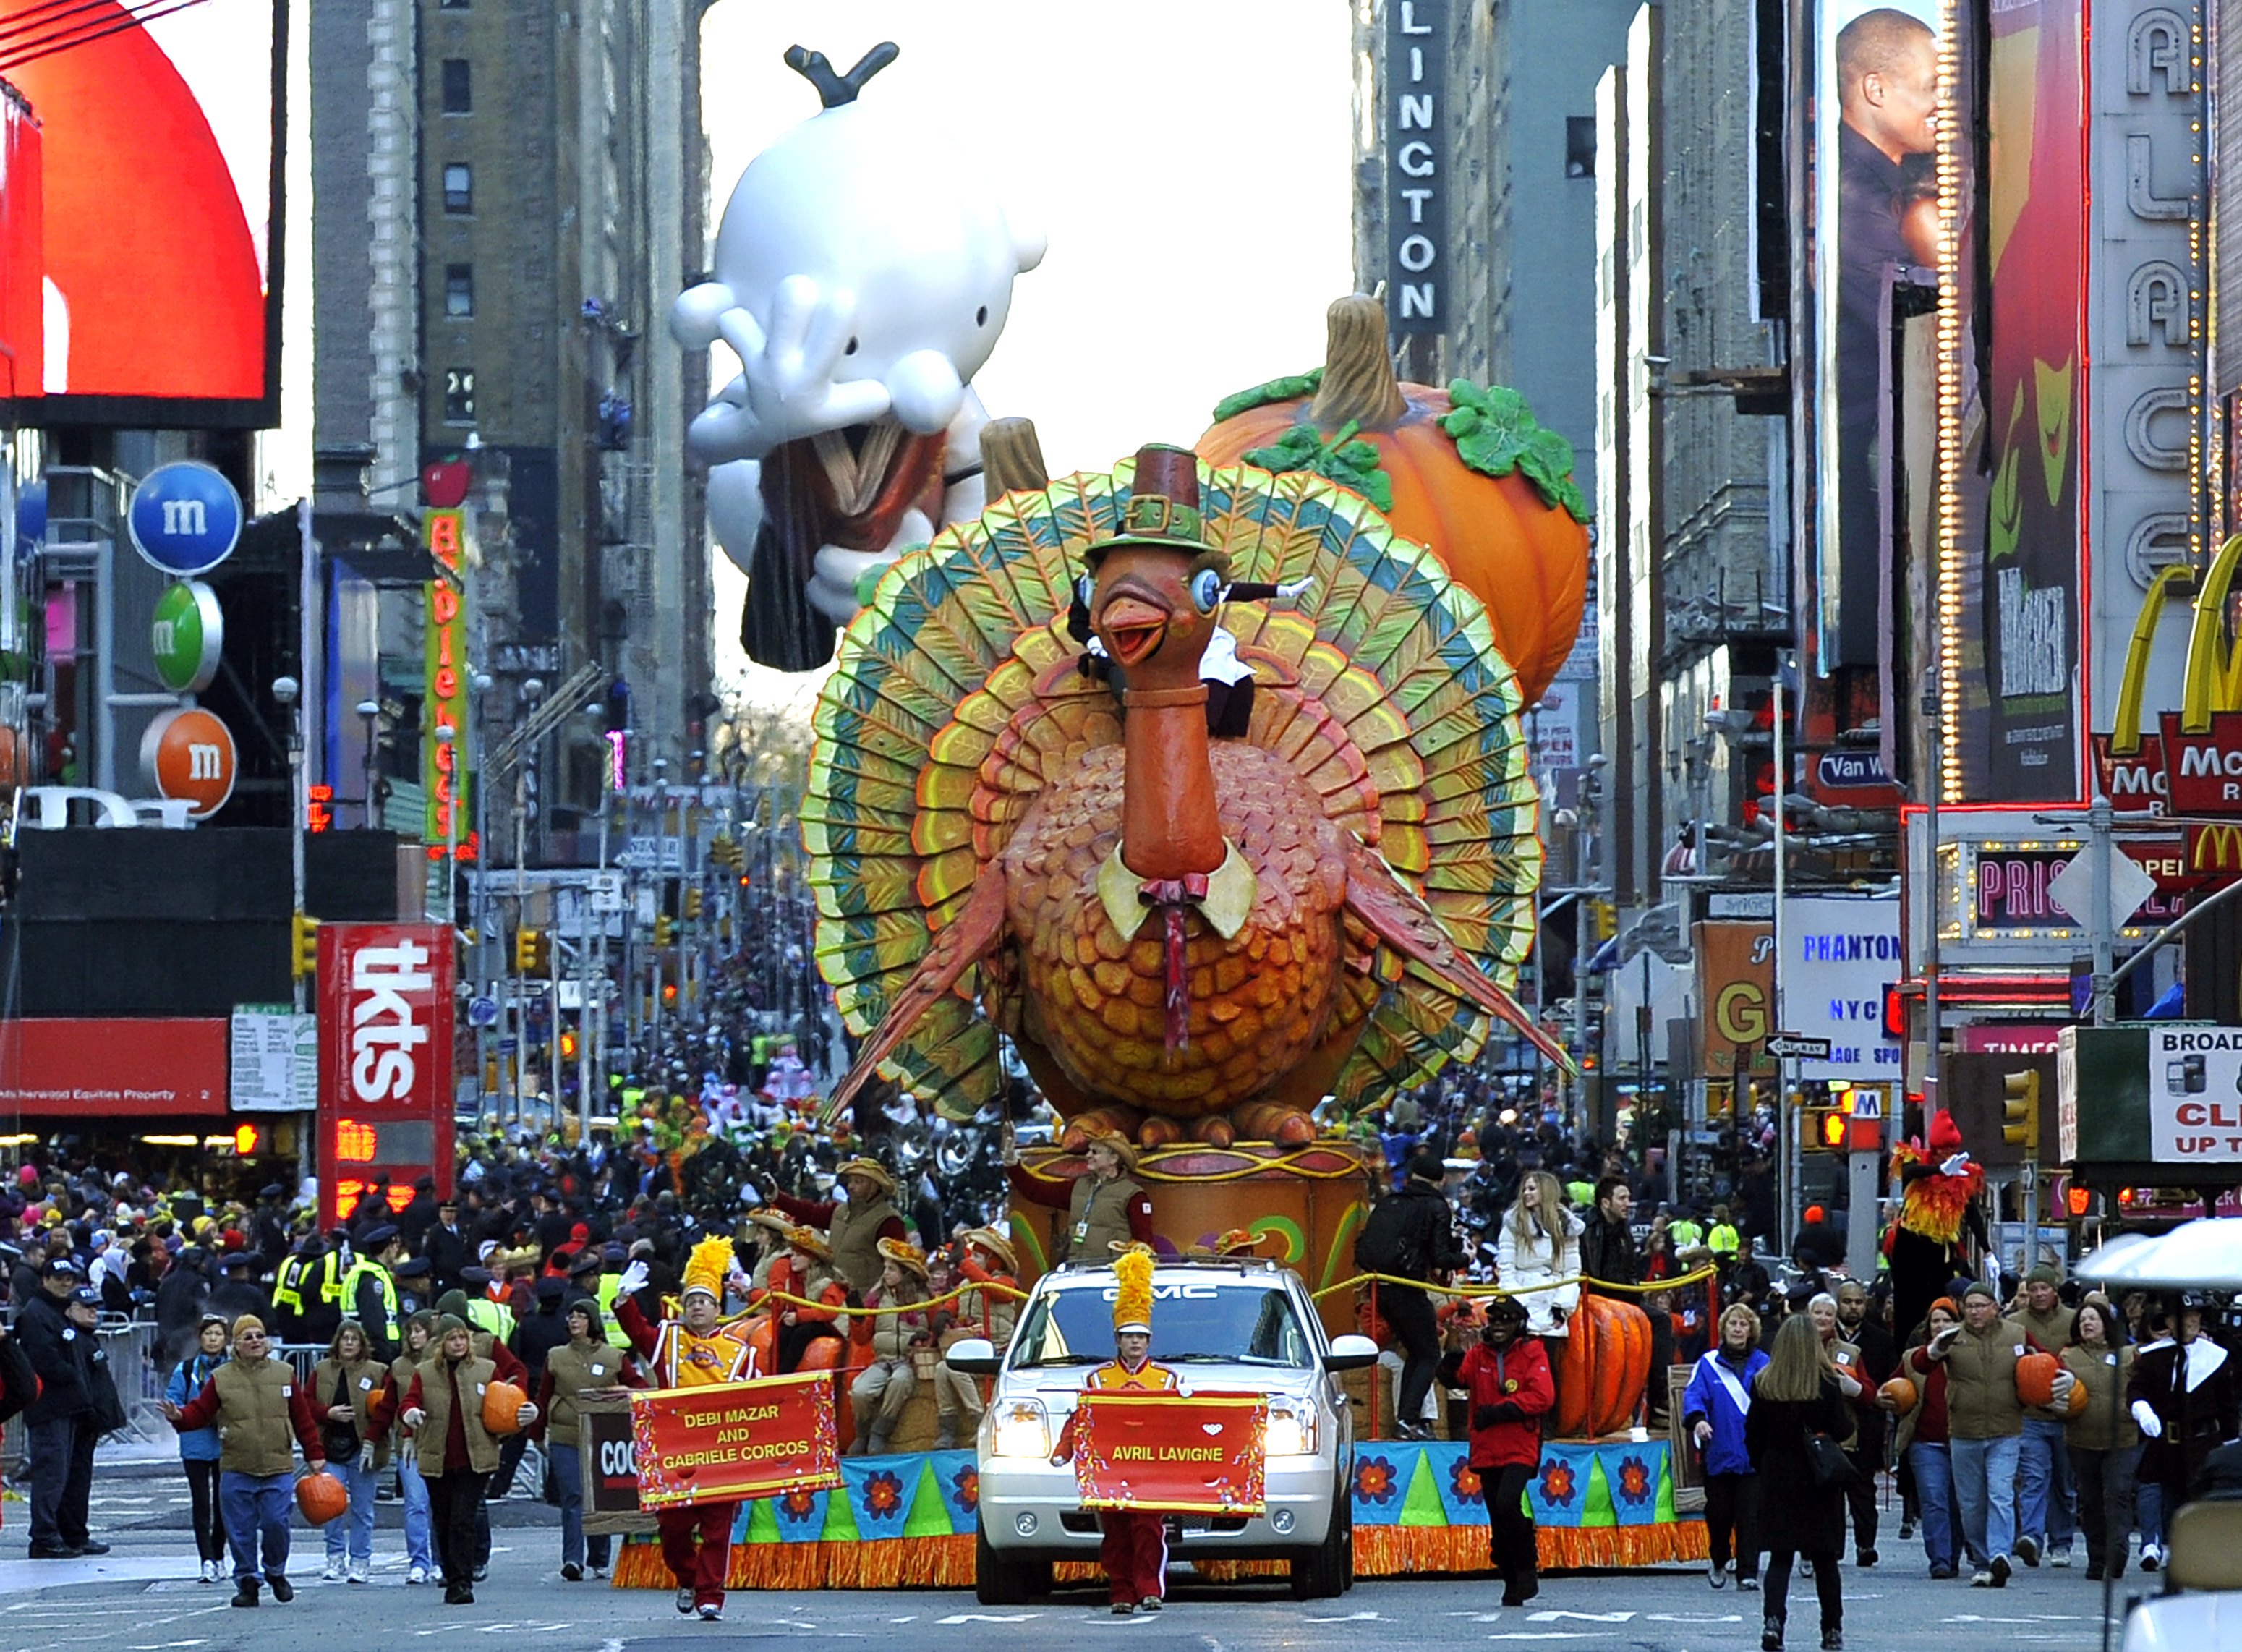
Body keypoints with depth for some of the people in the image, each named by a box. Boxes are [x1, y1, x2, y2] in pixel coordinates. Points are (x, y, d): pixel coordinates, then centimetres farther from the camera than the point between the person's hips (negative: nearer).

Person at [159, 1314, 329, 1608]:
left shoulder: (284, 1374, 7)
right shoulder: (222, 1378, 4)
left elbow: (303, 1418, 10)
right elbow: (201, 1412, 1)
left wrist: (314, 1454, 10)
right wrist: (179, 1417, -20)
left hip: (278, 1469, 0)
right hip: (237, 1471, 0)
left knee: (276, 1524, -6)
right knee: (241, 1531, 1)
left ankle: (275, 1573, 18)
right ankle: (247, 1582, 13)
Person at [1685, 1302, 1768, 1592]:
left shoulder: (1762, 1365, 7)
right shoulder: (1708, 1364, 5)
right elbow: (1694, 1395, -6)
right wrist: (1697, 1419, -26)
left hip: (1753, 1455, 0)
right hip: (1719, 1453, 0)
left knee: (1749, 1515, -5)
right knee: (1719, 1513, 7)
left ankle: (1748, 1573, -1)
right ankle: (1717, 1561, 32)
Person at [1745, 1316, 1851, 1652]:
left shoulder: (1763, 1384, -4)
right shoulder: (1827, 1384, -10)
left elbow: (1753, 1436, 1)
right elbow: (1842, 1430, -8)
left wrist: (1763, 1469, 14)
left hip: (1777, 1480, 1)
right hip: (1819, 1483, -1)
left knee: (1780, 1555, 4)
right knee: (1824, 1557, 9)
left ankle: (1773, 1618, -17)